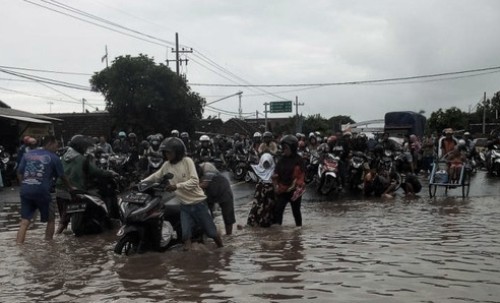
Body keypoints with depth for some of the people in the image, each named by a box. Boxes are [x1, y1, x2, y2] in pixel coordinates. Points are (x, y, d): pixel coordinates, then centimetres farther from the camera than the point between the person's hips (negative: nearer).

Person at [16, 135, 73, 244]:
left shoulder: (27, 154, 14)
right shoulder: (53, 158, 2)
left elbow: (19, 173, 12)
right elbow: (63, 177, 10)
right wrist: (71, 188, 24)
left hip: (25, 191, 4)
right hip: (41, 192, -4)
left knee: (24, 221, 6)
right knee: (51, 219, 14)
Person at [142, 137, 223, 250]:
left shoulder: (187, 161, -12)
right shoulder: (166, 165, 2)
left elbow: (194, 181, -21)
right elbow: (155, 177, 15)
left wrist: (177, 186, -31)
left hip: (198, 202, -3)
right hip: (184, 205, 3)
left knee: (211, 232, 6)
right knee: (185, 235, -11)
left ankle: (222, 249, 29)